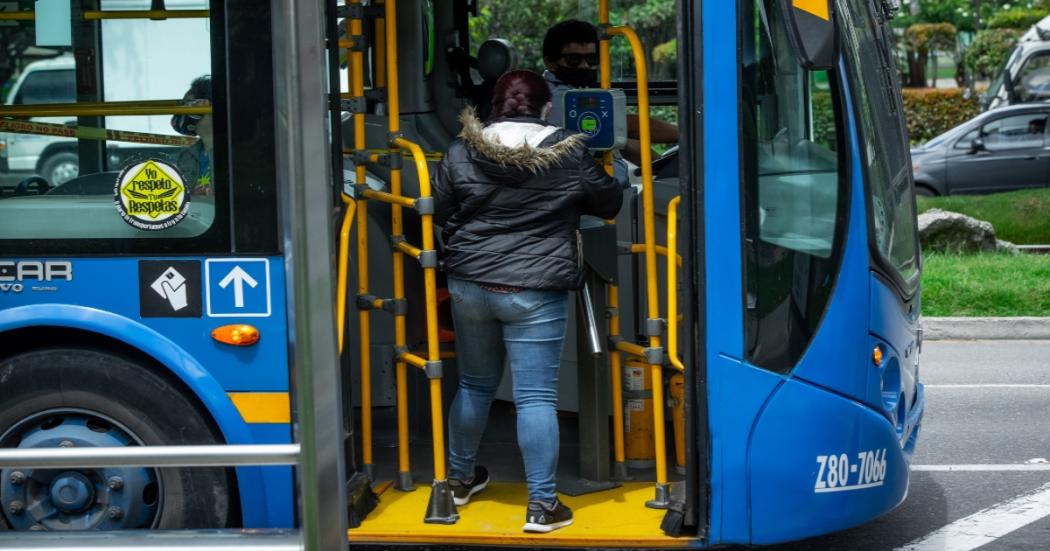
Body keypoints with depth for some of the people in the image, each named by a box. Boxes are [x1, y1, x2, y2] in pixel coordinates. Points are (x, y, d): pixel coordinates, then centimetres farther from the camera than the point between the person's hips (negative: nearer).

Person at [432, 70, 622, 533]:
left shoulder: (462, 152, -1)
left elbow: (439, 212, 7)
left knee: (474, 385, 20)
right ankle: (542, 505, 1)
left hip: (469, 284, 3)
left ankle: (460, 479, 35)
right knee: (536, 396, -1)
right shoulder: (570, 155, -5)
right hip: (536, 291, -3)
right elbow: (610, 203, 9)